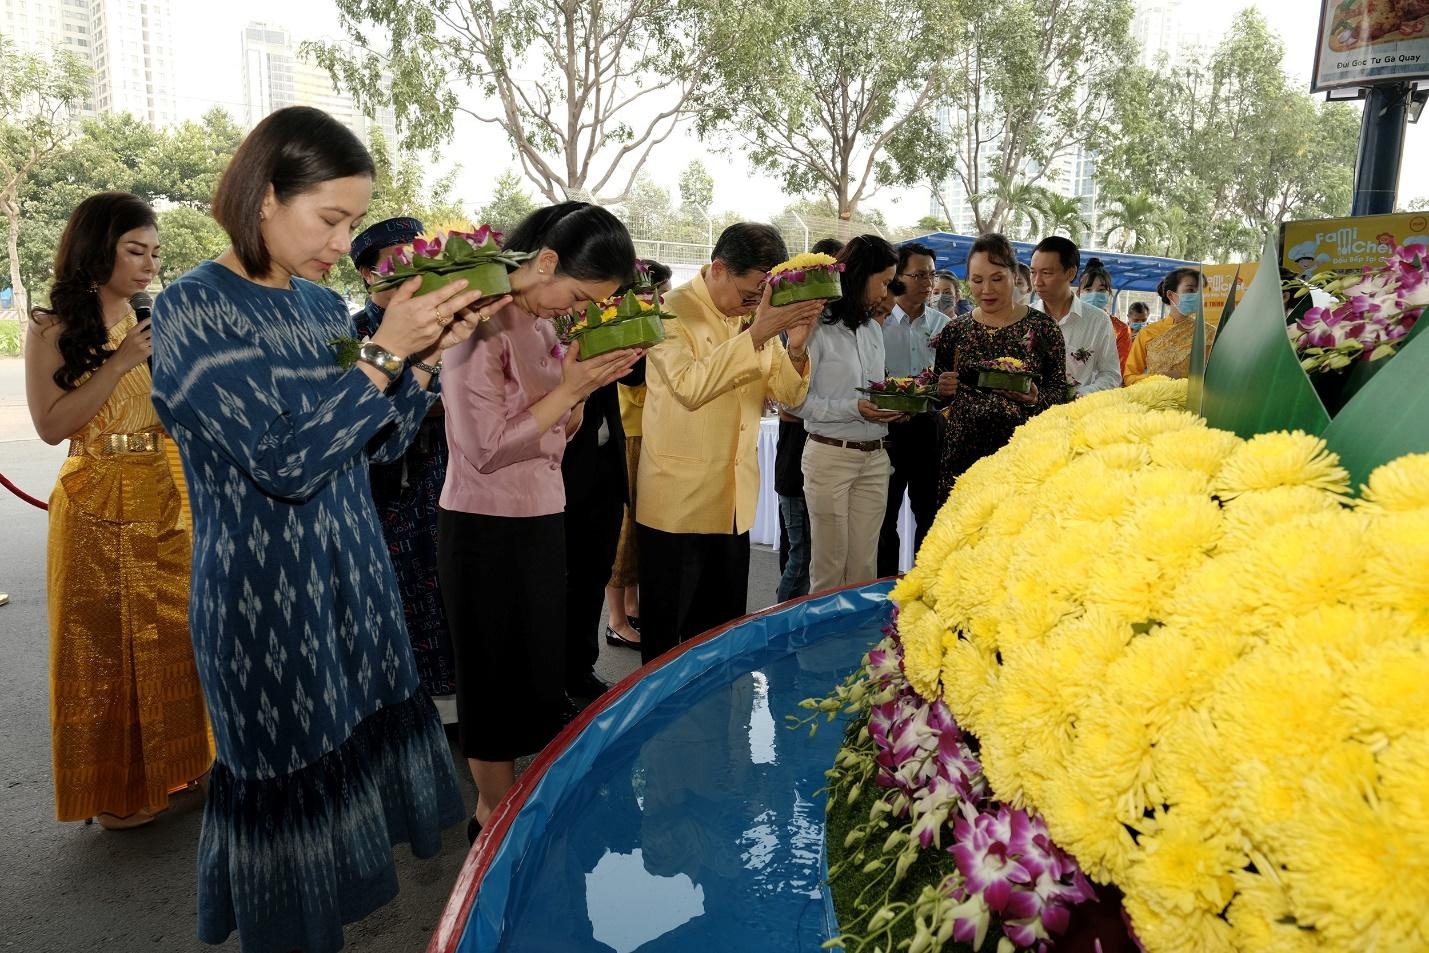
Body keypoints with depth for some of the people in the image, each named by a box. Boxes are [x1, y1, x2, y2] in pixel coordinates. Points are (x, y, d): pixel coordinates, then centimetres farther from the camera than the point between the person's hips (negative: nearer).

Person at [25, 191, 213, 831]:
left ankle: (166, 763, 27)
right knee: (105, 644, 4)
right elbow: (51, 425, -14)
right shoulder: (55, 330, -4)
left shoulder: (152, 323, 9)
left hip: (164, 503, 5)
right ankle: (115, 790, 19)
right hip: (97, 511, -4)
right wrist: (121, 361, -18)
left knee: (167, 637, 10)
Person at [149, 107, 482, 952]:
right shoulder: (193, 313, -15)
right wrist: (384, 352, -23)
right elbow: (285, 461, -23)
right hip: (265, 595, -6)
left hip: (355, 575, 7)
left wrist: (428, 355, -5)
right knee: (292, 783, 8)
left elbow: (379, 443, 8)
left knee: (368, 747, 16)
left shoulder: (325, 304, 5)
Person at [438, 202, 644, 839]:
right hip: (488, 529, -8)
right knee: (497, 676, 7)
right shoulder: (483, 323, -19)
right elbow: (486, 447, -23)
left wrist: (589, 383, -5)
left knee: (541, 672, 18)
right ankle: (493, 814, 27)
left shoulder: (543, 321, 6)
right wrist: (569, 389, -20)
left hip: (542, 518, 8)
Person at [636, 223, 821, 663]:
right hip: (677, 504, -6)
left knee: (724, 631, 18)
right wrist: (755, 334, -31)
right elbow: (690, 386, -27)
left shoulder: (758, 313, 6)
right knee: (667, 638, 8)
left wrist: (796, 347, -15)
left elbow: (790, 395, 4)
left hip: (735, 502, 6)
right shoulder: (673, 311, -12)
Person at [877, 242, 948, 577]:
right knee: (885, 515, 7)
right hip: (889, 427, -3)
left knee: (929, 512, 12)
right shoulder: (878, 322, -5)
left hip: (930, 426, 3)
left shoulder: (943, 324, 7)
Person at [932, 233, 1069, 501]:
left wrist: (1036, 399, -17)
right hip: (962, 453, 2)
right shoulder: (955, 330, 7)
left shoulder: (1042, 327, 1)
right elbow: (939, 398, 15)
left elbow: (1060, 391, 2)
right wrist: (942, 389, -7)